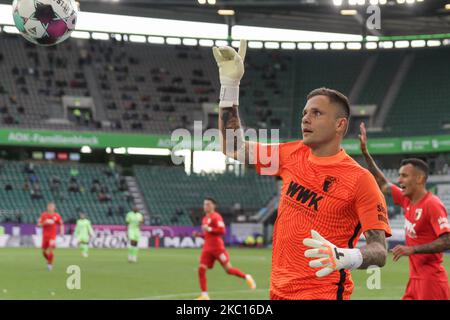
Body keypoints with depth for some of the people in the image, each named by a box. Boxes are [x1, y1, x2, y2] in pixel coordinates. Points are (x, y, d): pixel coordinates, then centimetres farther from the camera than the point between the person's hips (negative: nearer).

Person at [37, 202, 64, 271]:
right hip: (45, 236, 2)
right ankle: (49, 261, 35)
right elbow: (39, 224, 0)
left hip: (52, 236, -2)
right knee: (44, 252, 7)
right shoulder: (43, 215, -1)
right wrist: (45, 223, -19)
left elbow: (61, 224, 11)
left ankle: (50, 264, 0)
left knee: (50, 250, -16)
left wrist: (62, 231, -3)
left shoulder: (57, 216, -2)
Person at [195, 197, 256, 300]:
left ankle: (247, 277, 20)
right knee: (201, 269, -7)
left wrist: (209, 229, -22)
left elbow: (222, 231, -17)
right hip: (207, 248, 7)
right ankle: (204, 295, -5)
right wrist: (199, 235, 12)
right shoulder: (205, 219, 18)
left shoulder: (216, 217, -7)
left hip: (217, 247, -7)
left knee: (228, 269, -4)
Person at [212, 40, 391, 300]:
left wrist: (344, 257, -37)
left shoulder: (360, 179, -12)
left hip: (323, 292, -6)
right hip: (279, 290, 6)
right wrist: (229, 83, 8)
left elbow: (379, 251, -16)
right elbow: (233, 148, 14)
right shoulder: (292, 155, 6)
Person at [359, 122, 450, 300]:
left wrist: (412, 249, -23)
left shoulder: (432, 205, -15)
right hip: (415, 278, 9)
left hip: (431, 280, -9)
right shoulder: (407, 200, 10)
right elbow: (383, 185, 23)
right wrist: (365, 153, 19)